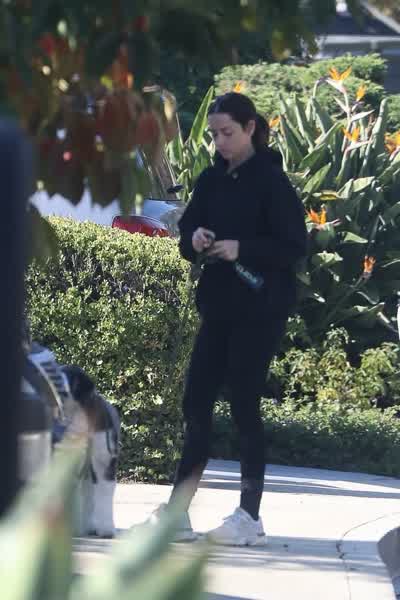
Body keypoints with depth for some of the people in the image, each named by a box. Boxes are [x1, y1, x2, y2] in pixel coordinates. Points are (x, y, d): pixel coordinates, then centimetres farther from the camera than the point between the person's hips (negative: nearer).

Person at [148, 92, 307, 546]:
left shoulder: (271, 181, -8)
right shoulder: (211, 180, 10)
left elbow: (295, 246, -12)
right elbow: (187, 233, 13)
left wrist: (241, 248, -23)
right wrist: (195, 240, -10)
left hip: (261, 308, -6)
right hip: (219, 304, 6)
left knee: (243, 403, -5)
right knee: (196, 401, 3)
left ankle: (250, 517, 1)